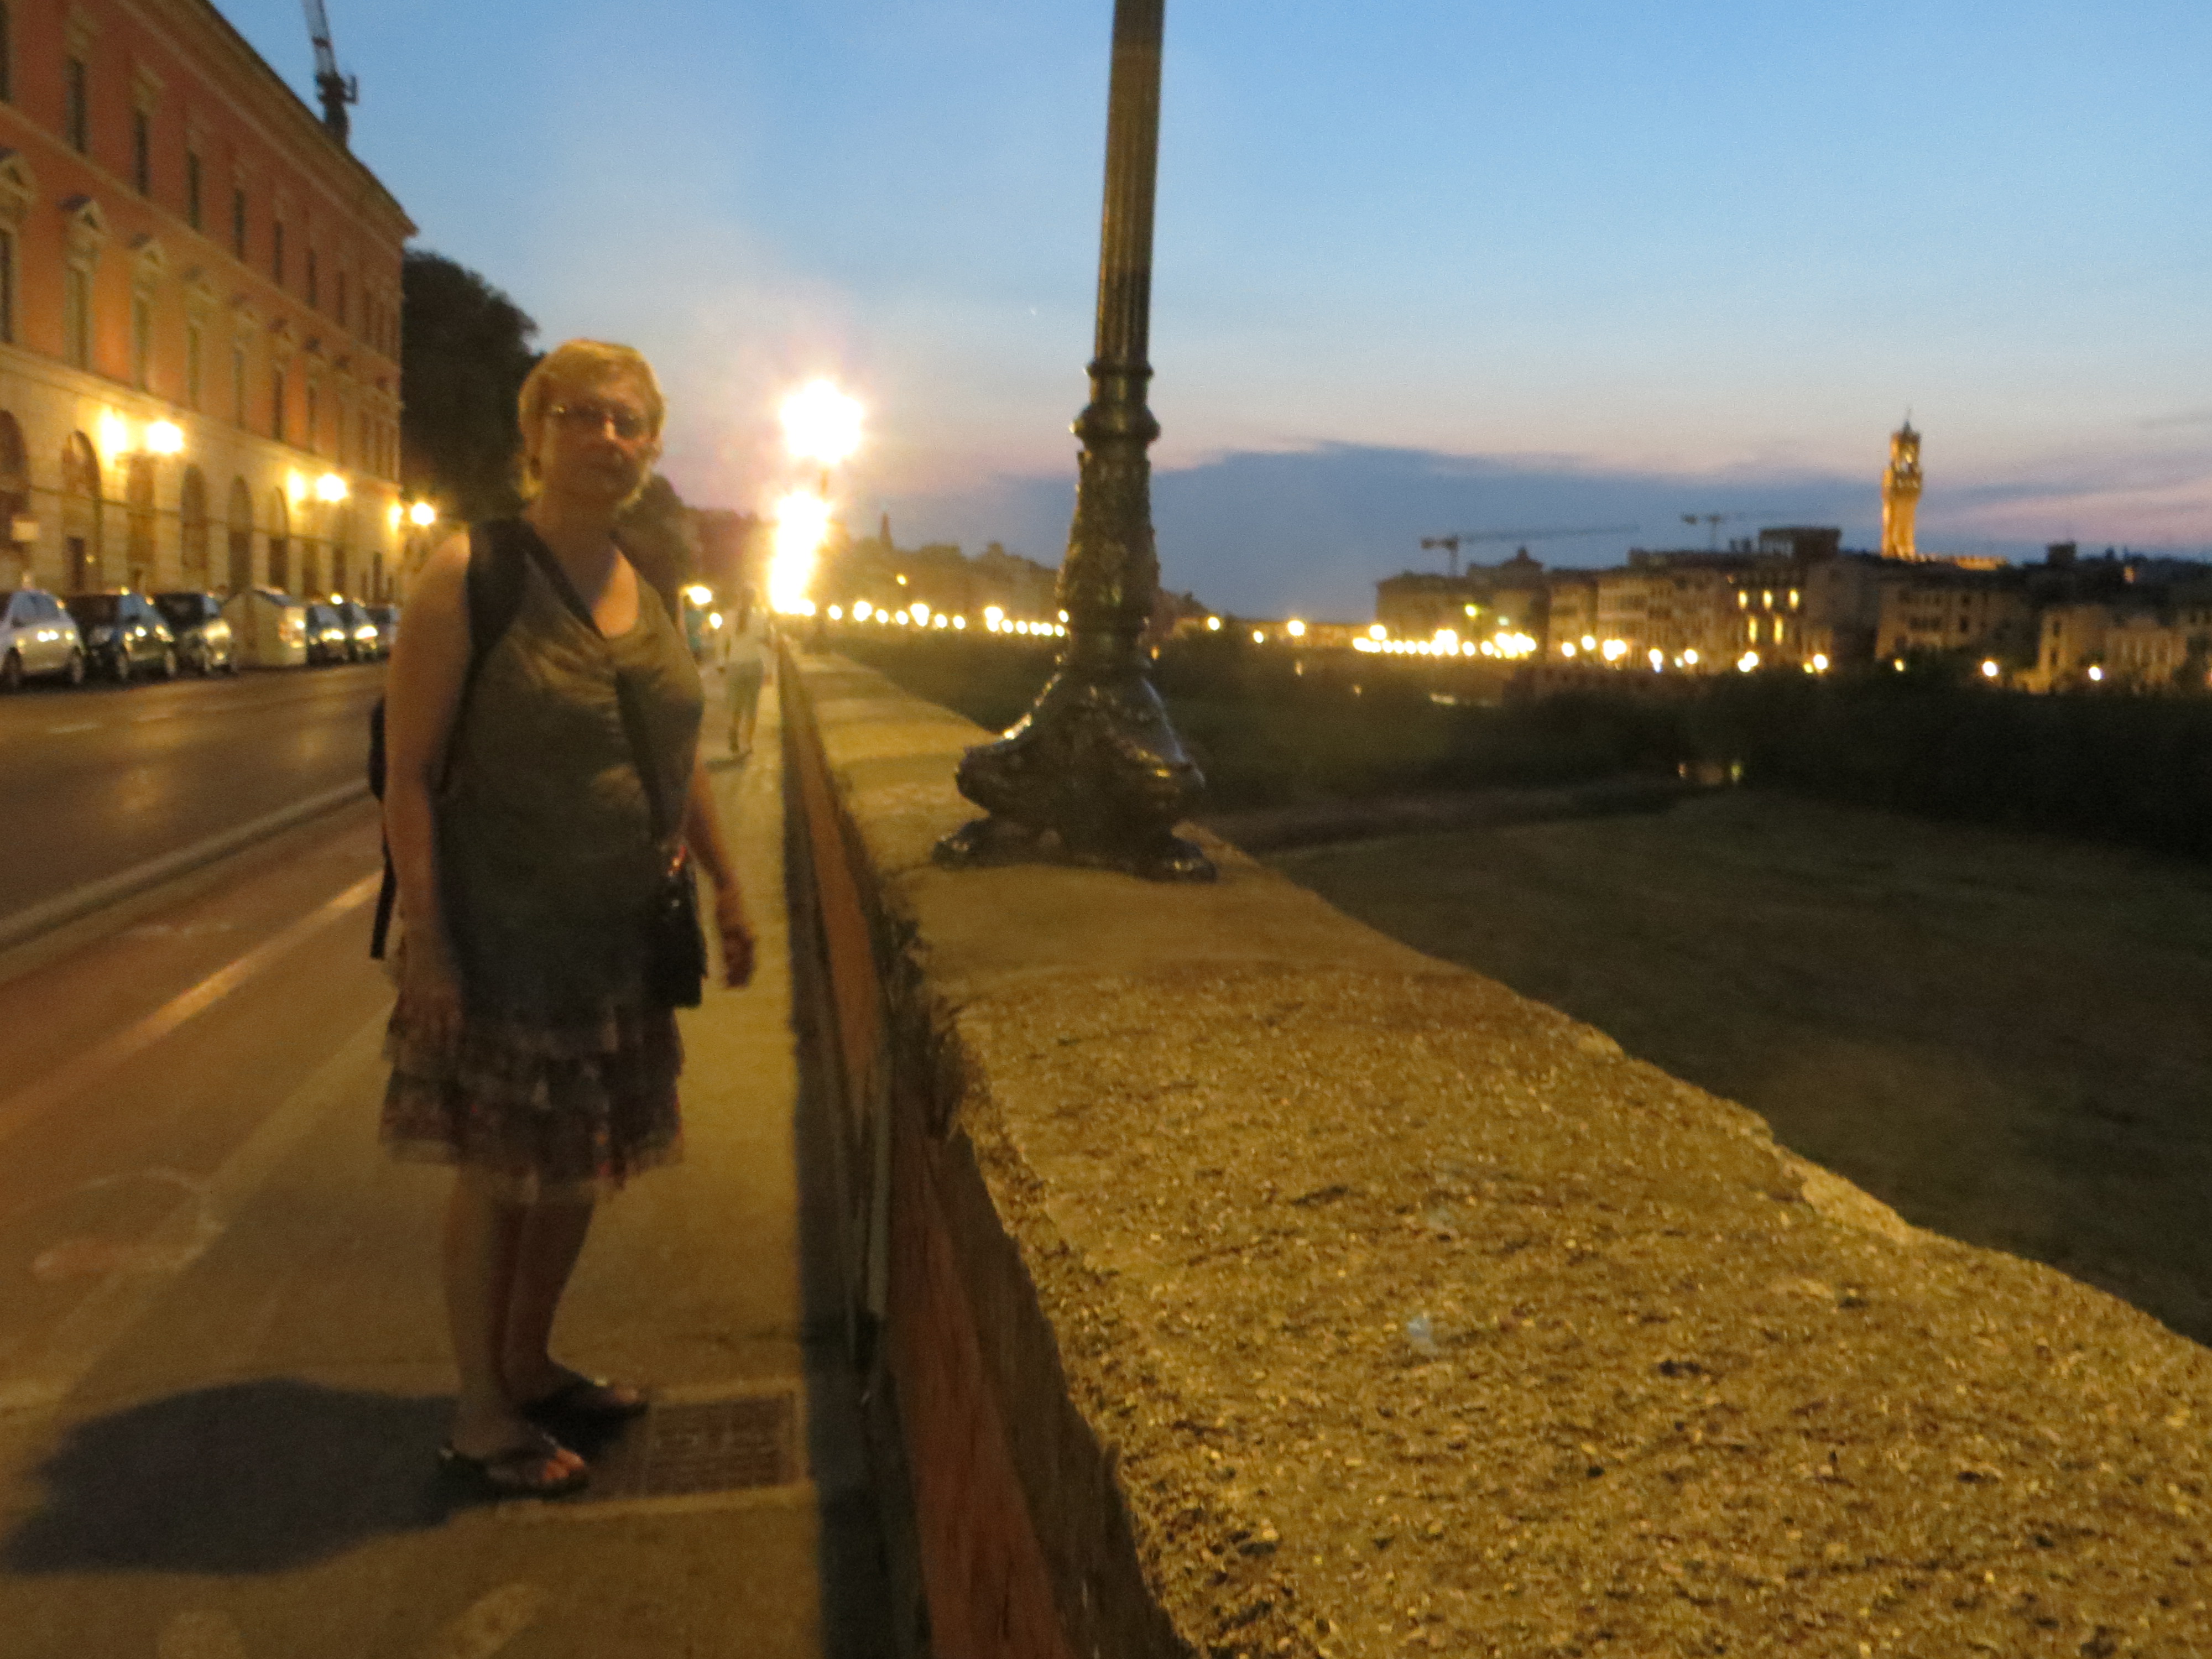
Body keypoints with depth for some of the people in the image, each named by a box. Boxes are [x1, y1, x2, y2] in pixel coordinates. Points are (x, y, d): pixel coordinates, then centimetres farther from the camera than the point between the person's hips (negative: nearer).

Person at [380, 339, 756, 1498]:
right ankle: (480, 1417, 25)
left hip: (617, 937, 6)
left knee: (577, 1166, 16)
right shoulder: (470, 575, -12)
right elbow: (409, 772, -13)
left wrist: (727, 886, 15)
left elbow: (680, 758, 16)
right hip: (500, 934, -6)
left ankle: (529, 1366, 37)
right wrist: (427, 942, -17)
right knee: (497, 1174, 6)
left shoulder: (652, 594, 7)